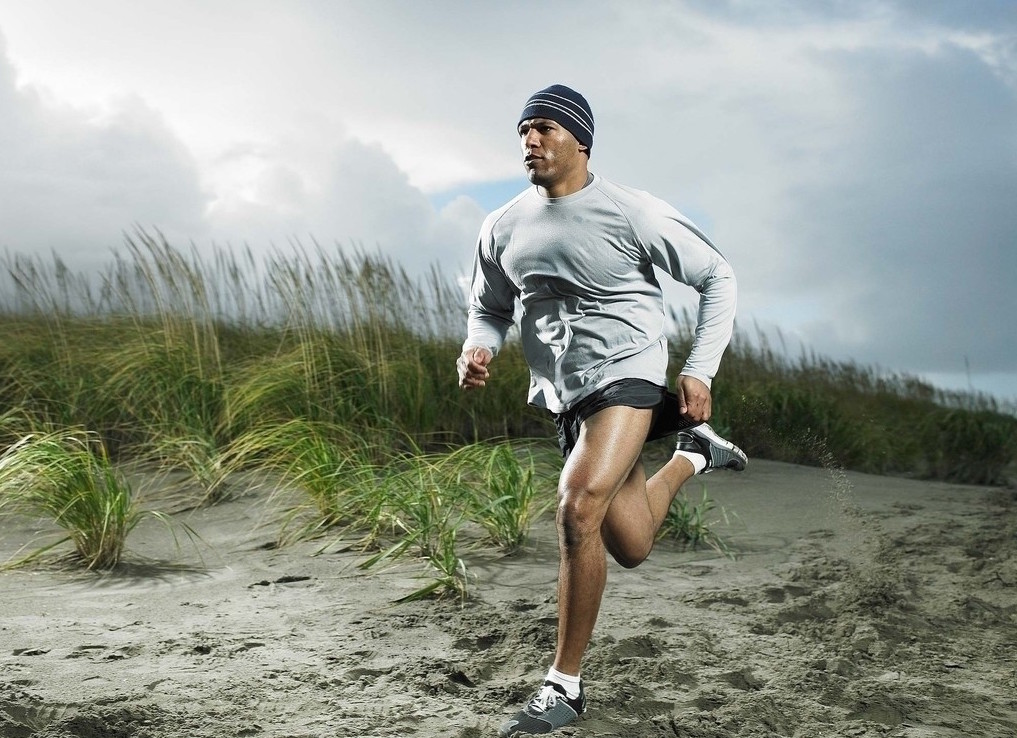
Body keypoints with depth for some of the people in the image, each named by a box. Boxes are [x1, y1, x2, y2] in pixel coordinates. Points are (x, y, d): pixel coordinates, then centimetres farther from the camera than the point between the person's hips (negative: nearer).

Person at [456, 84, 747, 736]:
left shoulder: (631, 212, -11)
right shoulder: (502, 229, 3)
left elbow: (717, 278, -2)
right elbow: (490, 309, 16)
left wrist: (700, 371, -9)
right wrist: (477, 348, -8)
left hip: (626, 374, -6)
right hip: (563, 394, 6)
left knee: (578, 508, -29)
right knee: (630, 547, 13)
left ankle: (565, 685, -15)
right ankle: (693, 453, 43)